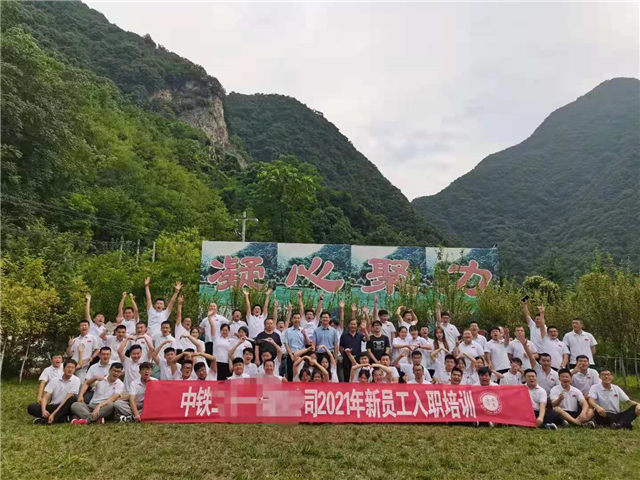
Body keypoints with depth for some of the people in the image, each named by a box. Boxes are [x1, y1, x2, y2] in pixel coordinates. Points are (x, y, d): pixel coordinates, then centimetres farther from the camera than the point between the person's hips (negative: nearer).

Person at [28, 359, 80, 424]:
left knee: (73, 398, -33)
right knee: (31, 407, -18)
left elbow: (67, 399, -13)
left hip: (64, 408, -4)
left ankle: (46, 419, -35)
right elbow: (45, 397, 0)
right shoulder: (54, 380, 7)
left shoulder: (76, 380, -4)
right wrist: (43, 410, -21)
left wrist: (53, 414, -21)